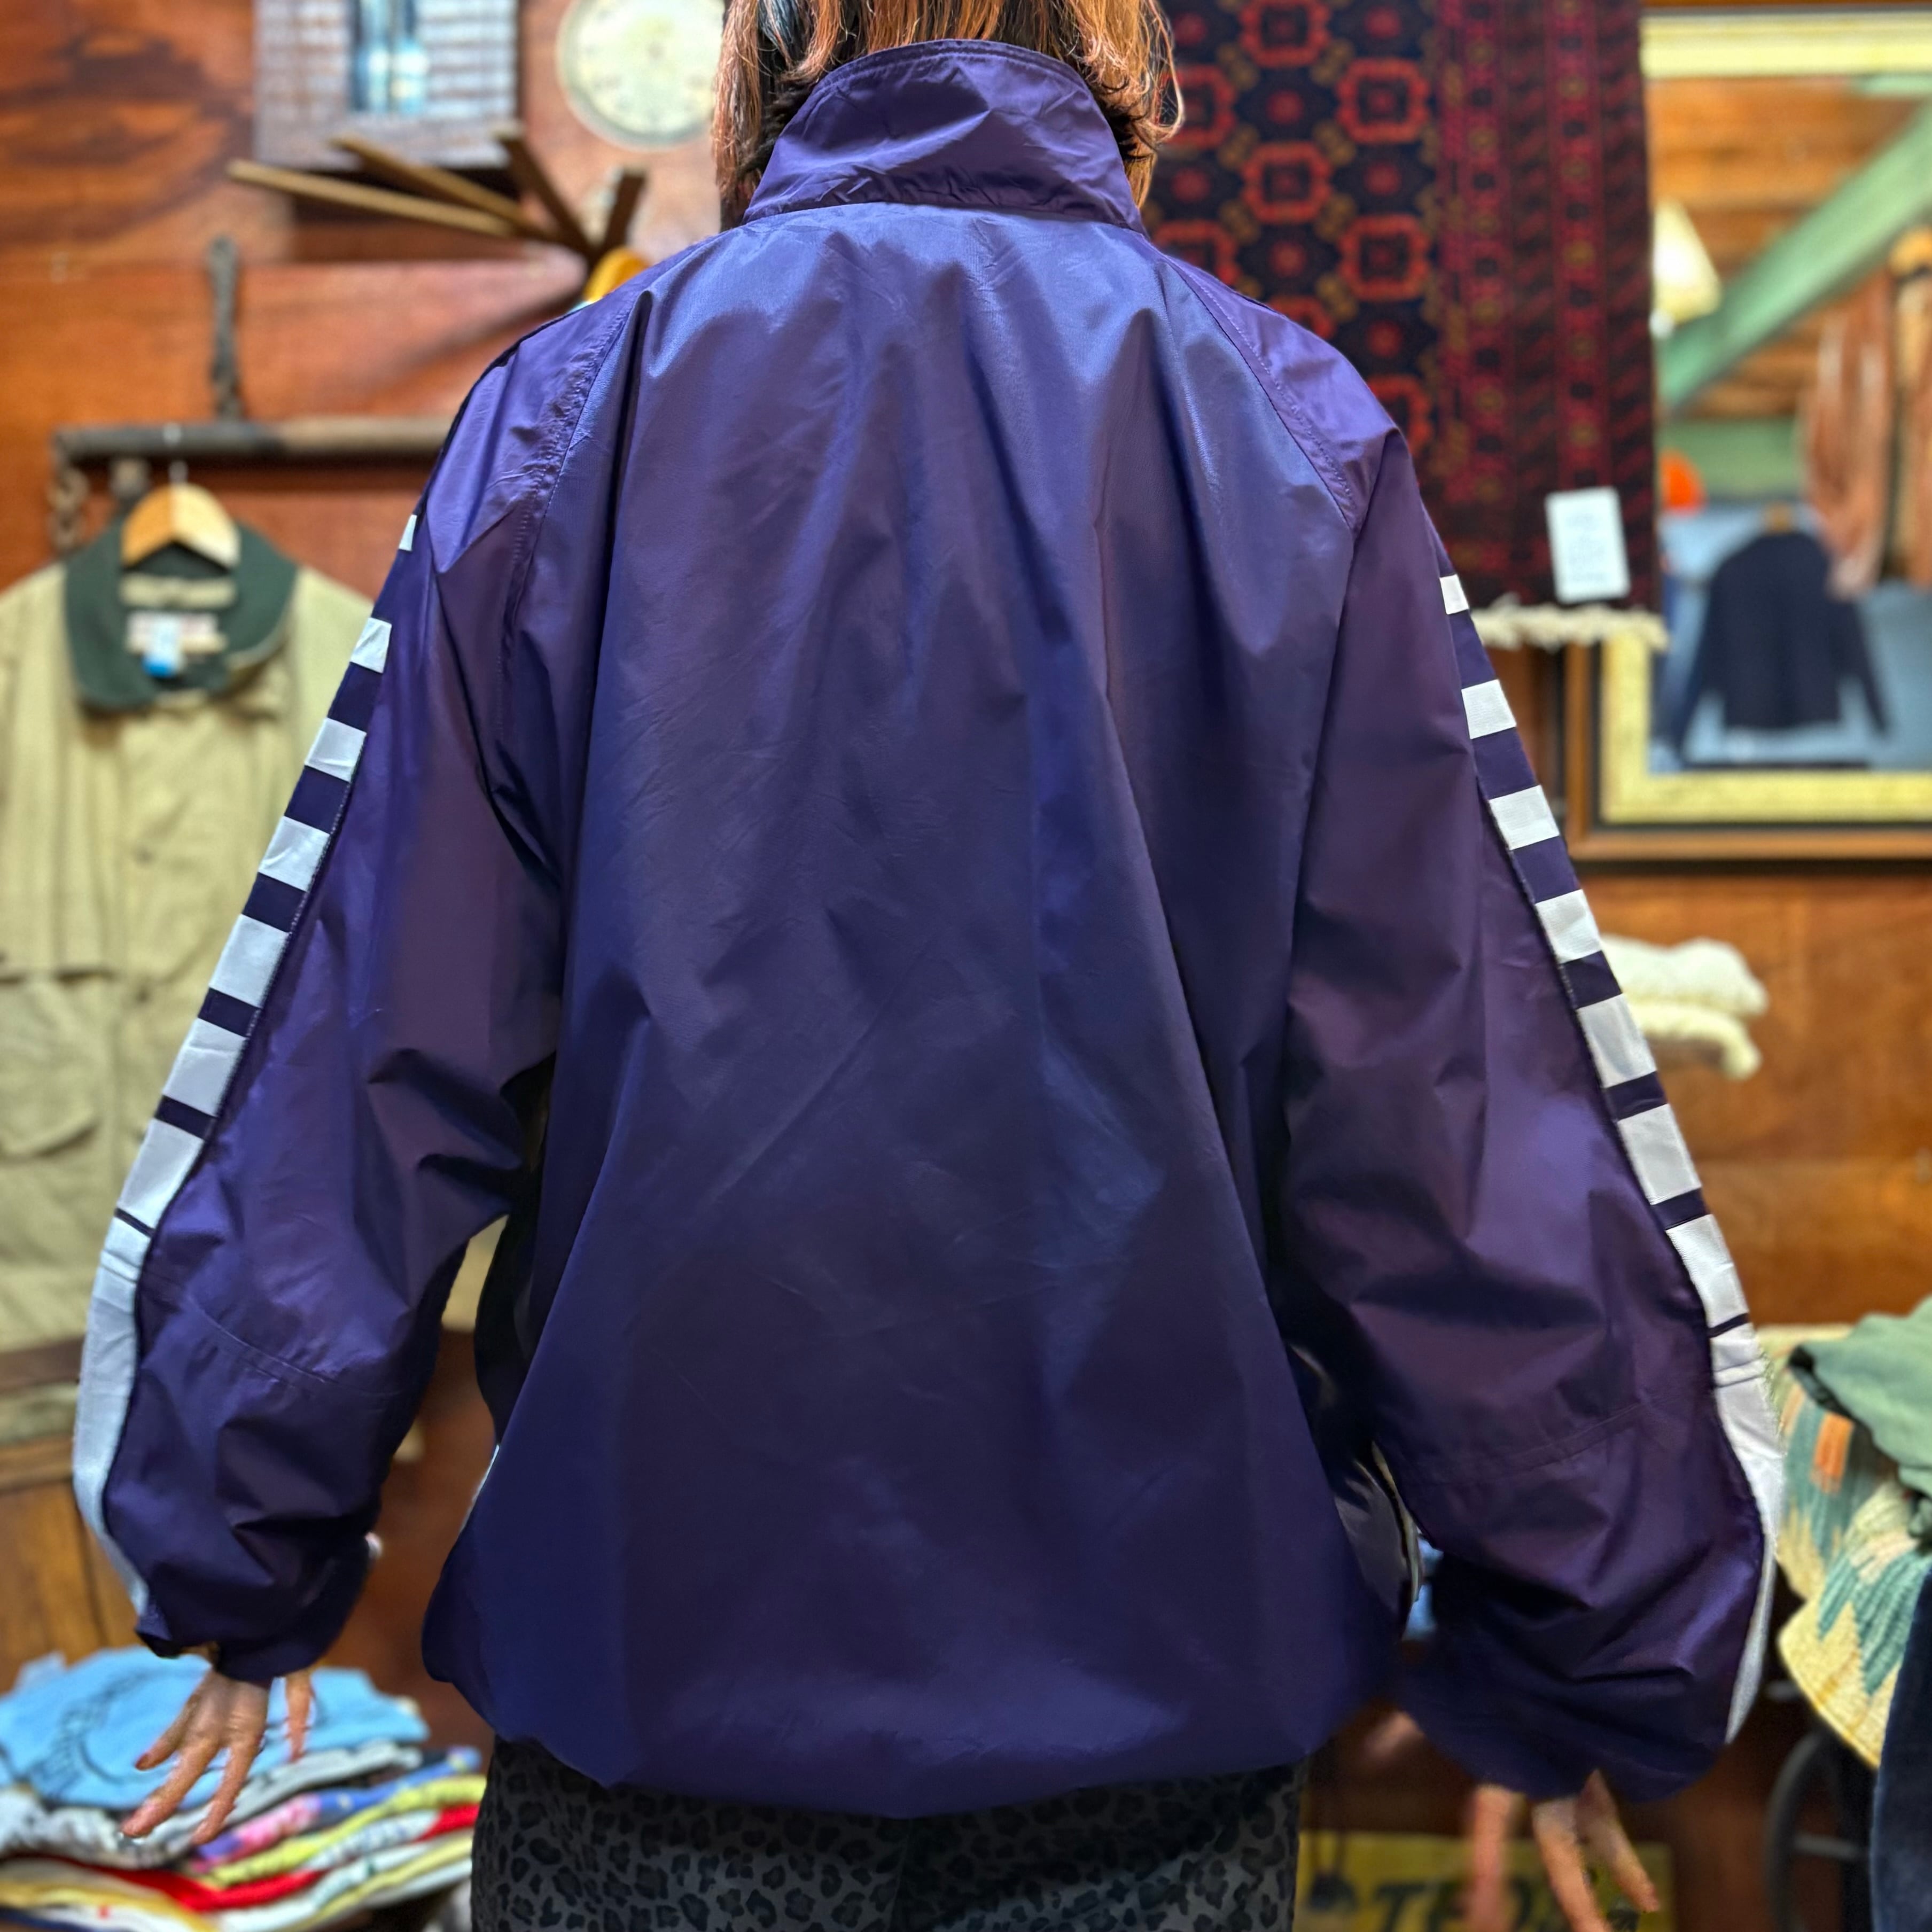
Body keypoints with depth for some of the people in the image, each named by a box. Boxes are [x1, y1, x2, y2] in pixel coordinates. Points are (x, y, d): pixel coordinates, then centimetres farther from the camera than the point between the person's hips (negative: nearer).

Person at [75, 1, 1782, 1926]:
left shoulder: (568, 413, -2)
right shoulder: (1291, 436, -3)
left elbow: (357, 1048, -4)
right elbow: (1462, 1097, -7)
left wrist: (246, 1567, 7)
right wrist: (1579, 1667, 3)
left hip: (650, 1629, 1)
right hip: (1156, 1670, 0)